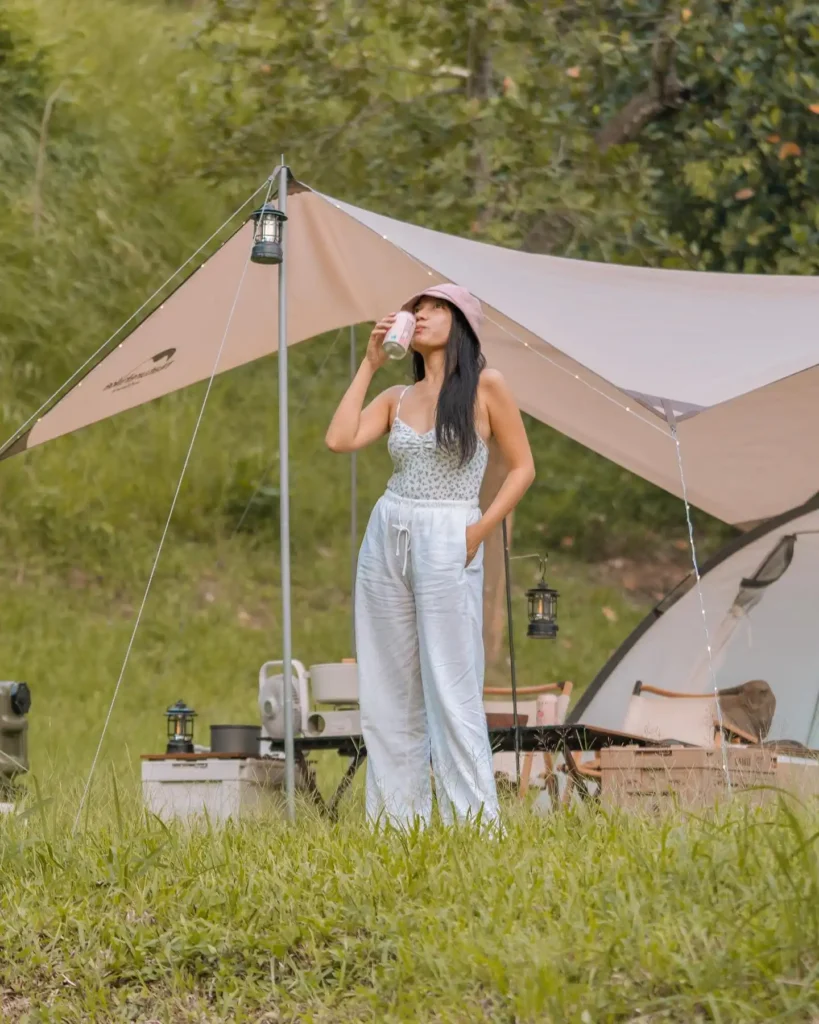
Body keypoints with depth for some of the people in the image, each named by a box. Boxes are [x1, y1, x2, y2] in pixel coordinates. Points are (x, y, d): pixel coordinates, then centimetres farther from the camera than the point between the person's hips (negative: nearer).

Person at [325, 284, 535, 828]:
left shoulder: (486, 386, -1)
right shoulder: (398, 398, 13)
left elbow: (522, 467, 0)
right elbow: (340, 439, -2)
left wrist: (480, 529, -10)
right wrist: (370, 365, 4)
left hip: (447, 547, -6)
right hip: (386, 538, 6)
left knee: (451, 694, -9)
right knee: (389, 695, 6)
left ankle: (474, 820, -5)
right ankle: (397, 819, 10)